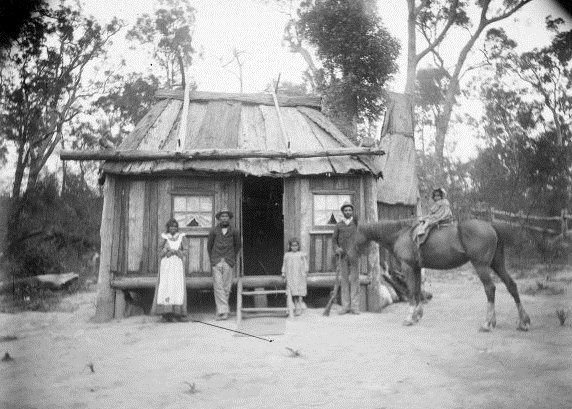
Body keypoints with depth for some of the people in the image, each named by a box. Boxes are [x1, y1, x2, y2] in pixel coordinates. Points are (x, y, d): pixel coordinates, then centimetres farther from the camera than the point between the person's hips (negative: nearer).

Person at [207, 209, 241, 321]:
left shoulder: (234, 231, 6)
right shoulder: (213, 231, 5)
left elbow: (237, 245, 18)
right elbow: (209, 245, 15)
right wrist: (212, 259, 12)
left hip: (229, 263, 1)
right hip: (216, 263, 0)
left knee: (226, 288, 1)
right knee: (218, 287, -9)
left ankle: (220, 311, 12)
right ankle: (223, 310, -10)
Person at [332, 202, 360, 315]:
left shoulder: (357, 223, 6)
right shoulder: (338, 226, 11)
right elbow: (334, 240, 9)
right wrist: (337, 249, -9)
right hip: (342, 256, 2)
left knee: (354, 279, -5)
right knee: (344, 280, 1)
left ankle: (355, 306, -2)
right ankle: (345, 306, 5)